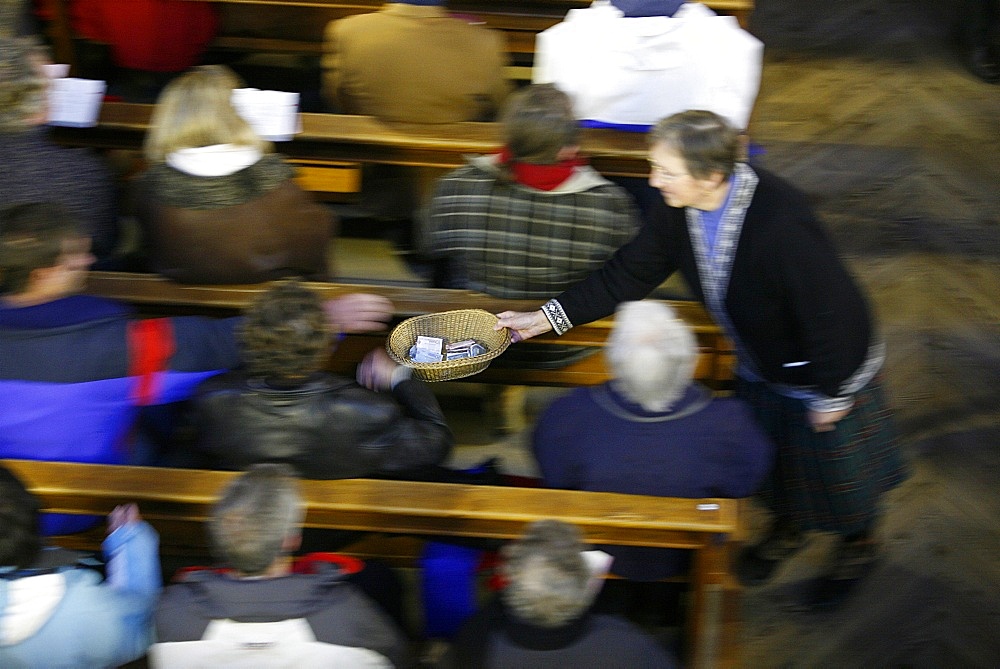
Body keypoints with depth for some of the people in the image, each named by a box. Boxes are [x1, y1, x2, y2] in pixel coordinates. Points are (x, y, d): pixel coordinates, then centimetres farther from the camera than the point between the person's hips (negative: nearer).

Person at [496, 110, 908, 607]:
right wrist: (549, 317, -11)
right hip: (759, 367, 6)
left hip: (825, 371, -6)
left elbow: (828, 310, -32)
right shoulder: (680, 209, -20)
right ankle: (787, 524, 59)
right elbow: (629, 273, -8)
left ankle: (857, 544, 51)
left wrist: (831, 395, -21)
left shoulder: (779, 221, -42)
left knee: (830, 462, 19)